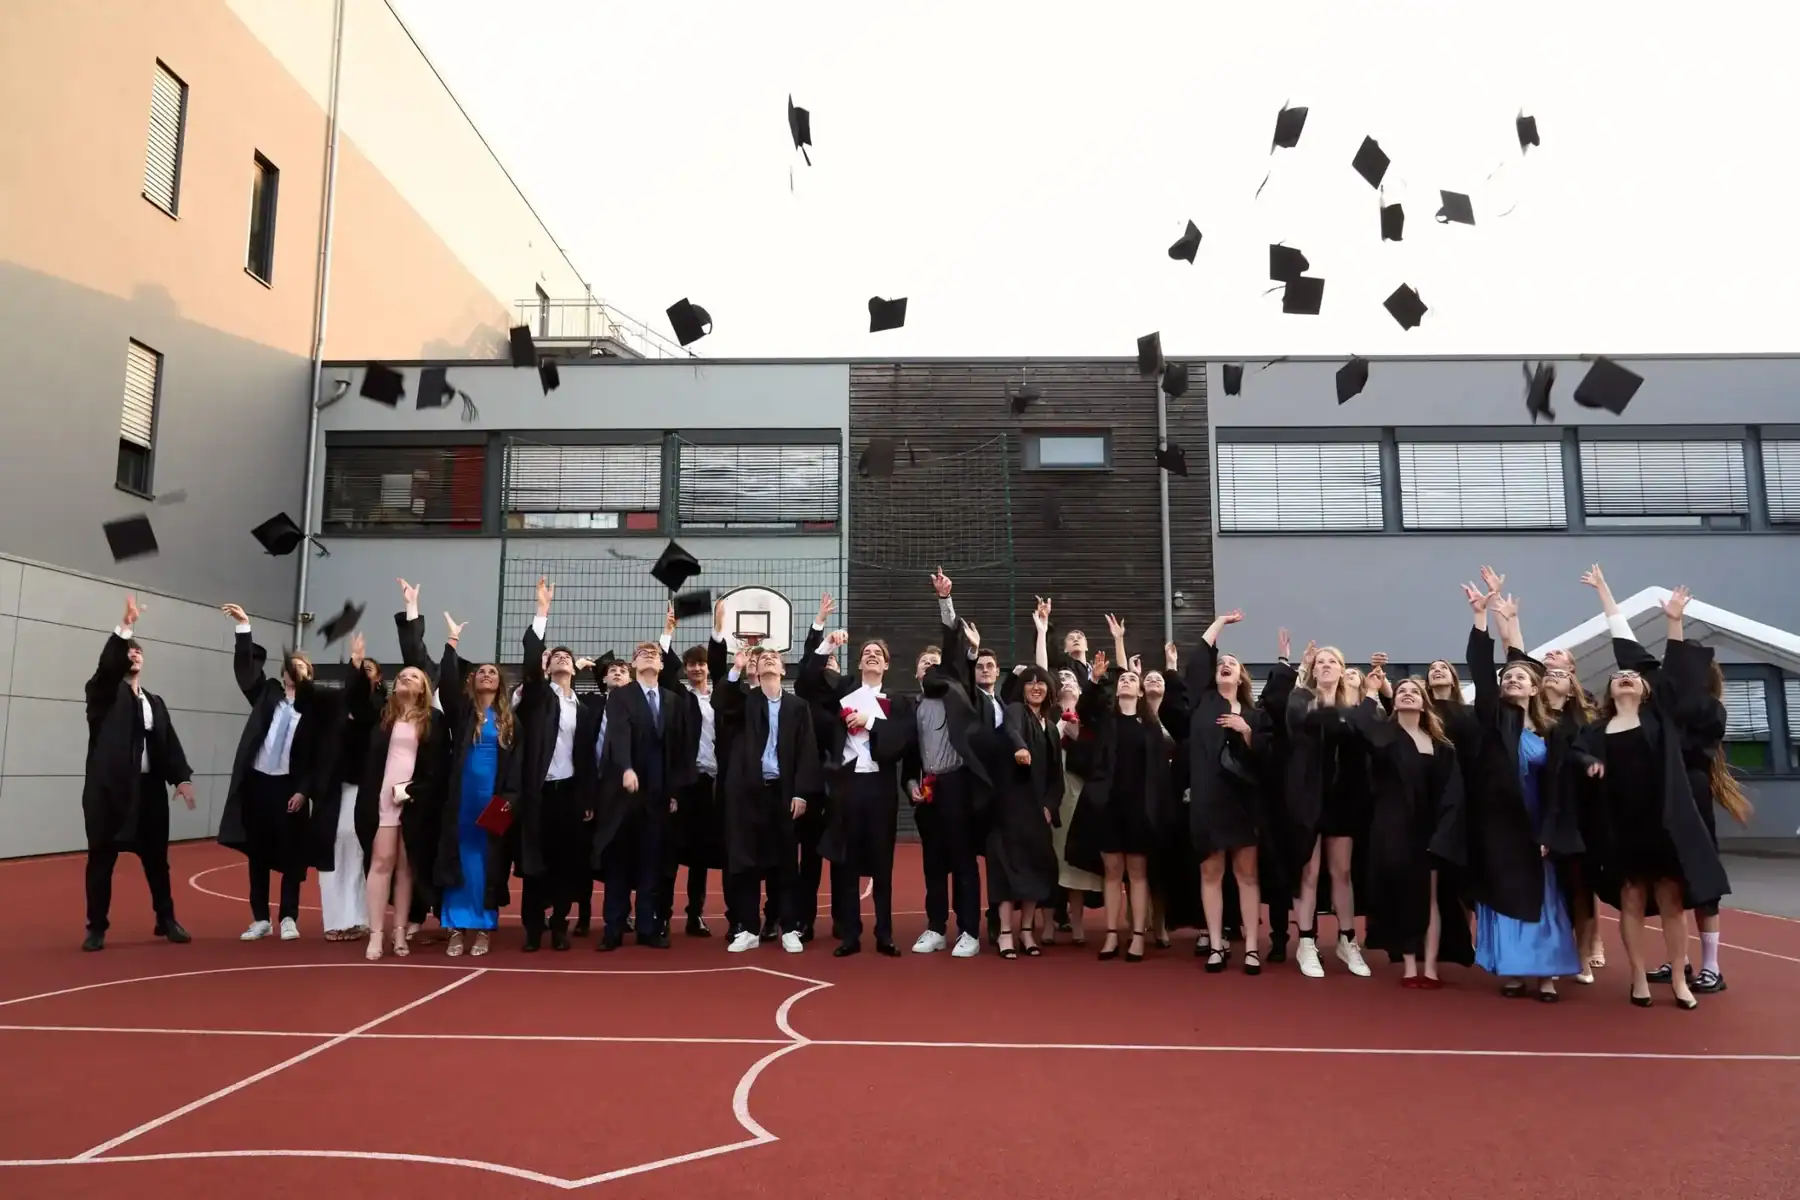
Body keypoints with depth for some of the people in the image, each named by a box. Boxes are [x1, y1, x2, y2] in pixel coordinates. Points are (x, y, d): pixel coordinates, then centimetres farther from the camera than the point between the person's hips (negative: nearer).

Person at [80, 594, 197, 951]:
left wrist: (181, 777, -5)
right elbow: (107, 665, -18)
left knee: (156, 857, 10)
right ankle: (96, 928, 12)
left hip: (149, 787, 4)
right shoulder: (103, 693, 3)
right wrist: (125, 628, -29)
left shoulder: (155, 702, 16)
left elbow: (169, 742, 7)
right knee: (101, 857, 2)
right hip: (109, 787, -4)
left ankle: (166, 920, 21)